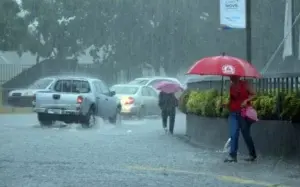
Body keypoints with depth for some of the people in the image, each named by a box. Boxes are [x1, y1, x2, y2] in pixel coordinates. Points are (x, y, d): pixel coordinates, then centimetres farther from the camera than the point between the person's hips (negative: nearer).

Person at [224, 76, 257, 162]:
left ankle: (253, 155, 17)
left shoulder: (244, 84, -3)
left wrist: (246, 100, -19)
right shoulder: (231, 86, 11)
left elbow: (253, 94, -4)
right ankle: (232, 156, -7)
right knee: (233, 134, -5)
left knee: (246, 134, 3)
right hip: (233, 113, 4)